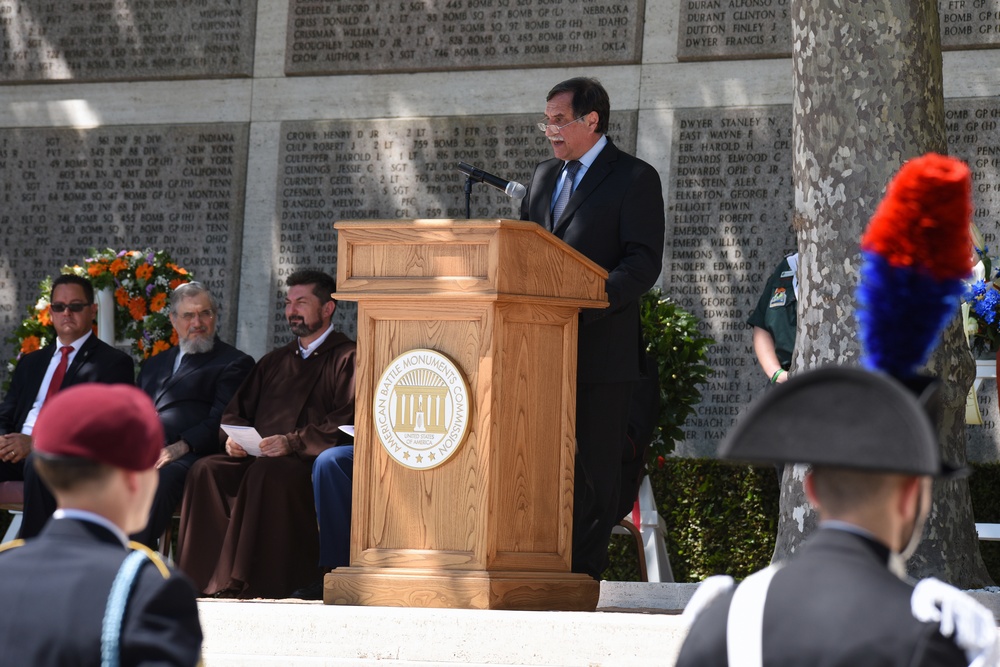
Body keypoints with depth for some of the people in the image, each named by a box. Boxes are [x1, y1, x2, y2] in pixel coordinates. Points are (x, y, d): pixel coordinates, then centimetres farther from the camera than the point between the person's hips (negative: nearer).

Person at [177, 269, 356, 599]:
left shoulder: (346, 358, 6)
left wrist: (293, 442, -20)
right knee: (206, 469, -23)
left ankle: (249, 581, -37)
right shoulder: (274, 361, 29)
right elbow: (237, 409, 27)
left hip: (312, 461, -6)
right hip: (259, 457, 6)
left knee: (266, 472, -38)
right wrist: (234, 437, 3)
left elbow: (345, 423, -8)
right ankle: (205, 576, -27)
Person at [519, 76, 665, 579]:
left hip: (600, 347, -6)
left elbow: (643, 263, -11)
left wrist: (583, 304, -22)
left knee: (594, 471, -2)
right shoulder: (544, 177, 20)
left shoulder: (635, 179, -2)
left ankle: (582, 573, 1)